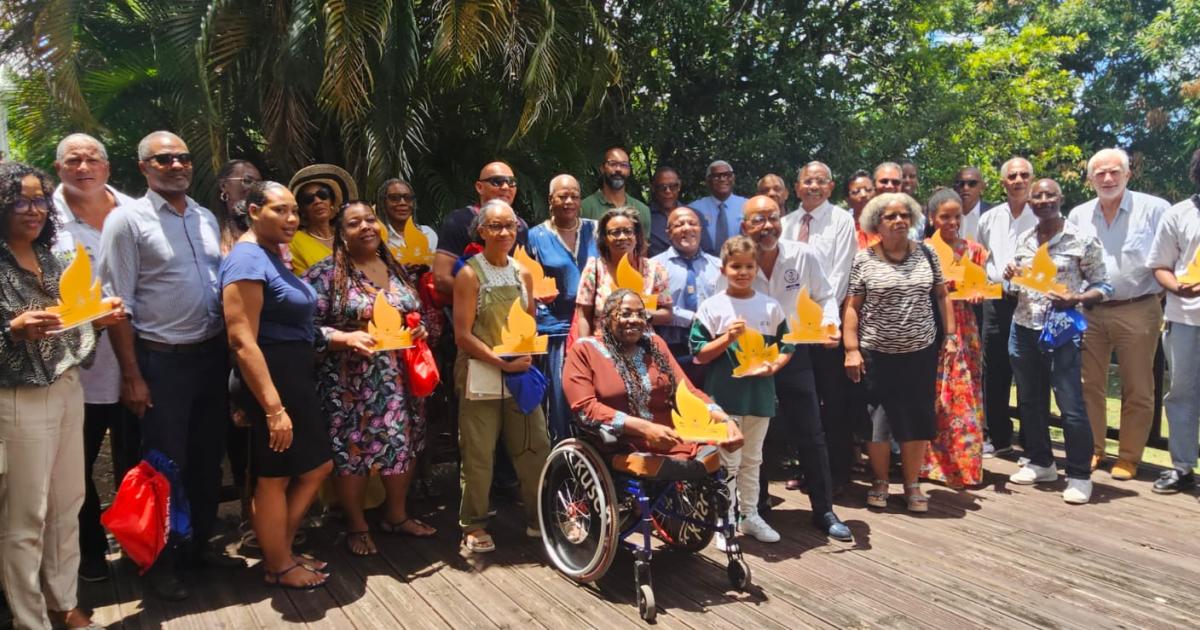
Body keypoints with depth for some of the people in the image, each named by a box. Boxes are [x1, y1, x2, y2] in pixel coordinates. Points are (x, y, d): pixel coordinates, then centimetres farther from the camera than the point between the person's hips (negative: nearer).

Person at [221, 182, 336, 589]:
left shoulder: (274, 257, 14)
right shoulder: (248, 259, -17)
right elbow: (242, 341, -24)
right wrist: (273, 407, -27)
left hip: (296, 378, 10)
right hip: (269, 380, -10)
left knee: (317, 467, 16)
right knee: (275, 477, 5)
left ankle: (281, 551, 31)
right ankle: (278, 567, 22)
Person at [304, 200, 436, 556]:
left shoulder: (395, 269, 11)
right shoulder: (326, 273, -8)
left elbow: (415, 313, 19)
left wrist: (420, 330, -2)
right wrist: (345, 338, -25)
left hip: (398, 379, 6)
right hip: (350, 382, -5)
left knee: (405, 444, 11)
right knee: (351, 450, 2)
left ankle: (396, 514, 31)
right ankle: (356, 525, 22)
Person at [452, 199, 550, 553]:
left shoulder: (523, 274, 9)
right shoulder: (470, 274, -6)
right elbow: (463, 335, -11)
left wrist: (526, 357, -3)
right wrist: (503, 363, -17)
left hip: (520, 374, 5)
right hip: (479, 373, -5)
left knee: (535, 446, 6)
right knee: (478, 454, 2)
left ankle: (538, 517, 22)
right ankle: (473, 525, 17)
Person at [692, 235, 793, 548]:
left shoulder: (771, 306, 4)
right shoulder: (712, 307, -5)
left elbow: (787, 345, 10)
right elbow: (699, 354, -5)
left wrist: (774, 365, -9)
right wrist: (727, 338, -20)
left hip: (760, 393, 4)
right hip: (724, 394, -3)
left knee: (752, 460, 17)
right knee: (727, 461, 3)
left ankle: (750, 515, 30)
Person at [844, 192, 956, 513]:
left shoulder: (925, 253, 3)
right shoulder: (864, 259, -5)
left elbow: (941, 295, 10)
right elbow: (852, 306, -4)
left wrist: (951, 335, 5)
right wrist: (851, 349, -9)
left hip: (921, 352, 2)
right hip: (878, 354, -2)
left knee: (918, 419, 7)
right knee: (878, 420, 5)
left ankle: (912, 485, 23)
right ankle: (879, 482, 24)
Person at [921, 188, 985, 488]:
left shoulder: (974, 250, 7)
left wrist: (977, 293, -11)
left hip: (964, 330, 2)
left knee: (965, 396, 1)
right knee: (931, 397, 0)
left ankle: (965, 463, 11)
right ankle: (932, 461, 11)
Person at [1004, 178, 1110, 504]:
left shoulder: (1083, 239, -6)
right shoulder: (1023, 239, 8)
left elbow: (1102, 286, -4)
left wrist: (1073, 299, -21)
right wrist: (1010, 276, -4)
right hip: (1023, 328, 5)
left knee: (1070, 405, -5)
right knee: (1029, 401, 14)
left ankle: (1080, 476, 9)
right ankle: (1041, 463, 30)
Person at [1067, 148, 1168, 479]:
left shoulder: (1154, 209, -5)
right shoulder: (1078, 215, 7)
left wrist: (1166, 292, -10)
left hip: (1138, 311, -3)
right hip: (1090, 312, 4)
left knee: (1137, 390, 5)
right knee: (1090, 386, 10)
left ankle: (1129, 457, 15)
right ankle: (1092, 449, 22)